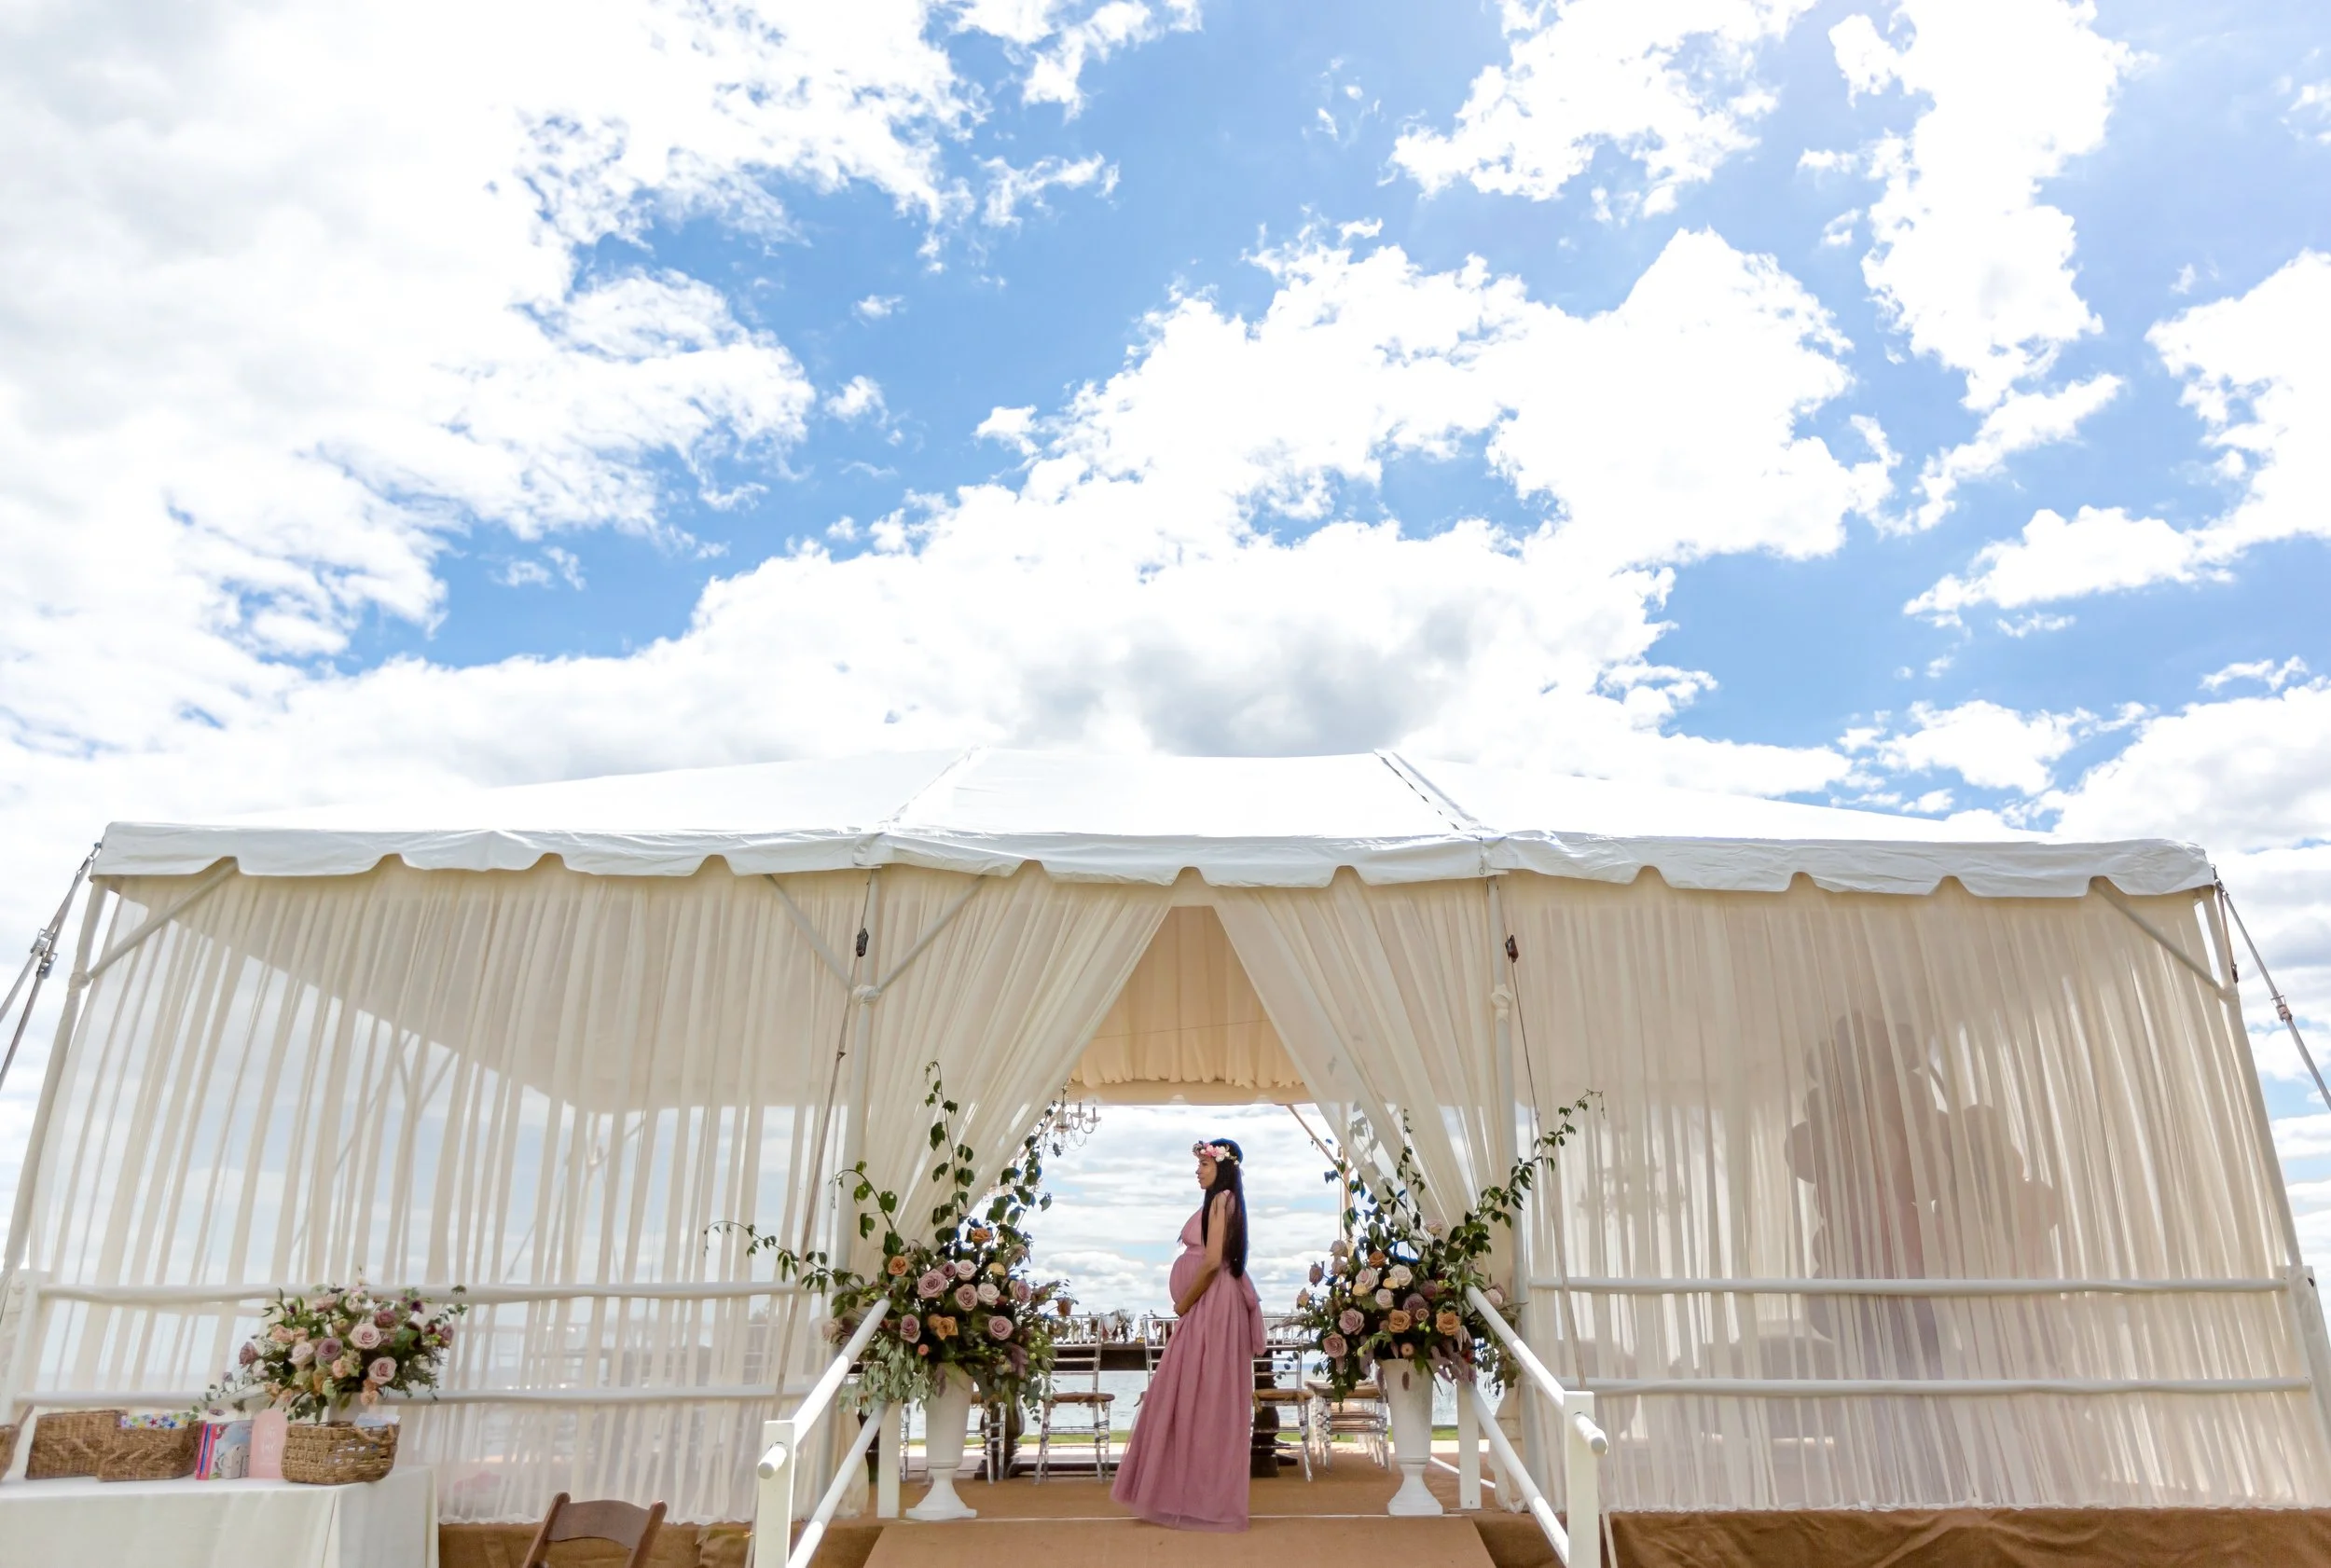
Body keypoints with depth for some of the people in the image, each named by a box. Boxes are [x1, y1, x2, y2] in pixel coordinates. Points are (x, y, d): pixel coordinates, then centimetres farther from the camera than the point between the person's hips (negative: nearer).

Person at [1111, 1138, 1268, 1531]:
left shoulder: (1221, 1200, -13)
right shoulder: (1219, 1201, 16)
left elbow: (1212, 1262, -20)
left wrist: (1184, 1305, -11)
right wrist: (1187, 1305, 13)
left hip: (1211, 1307, -10)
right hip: (1206, 1307, 10)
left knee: (1202, 1397, -3)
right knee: (1198, 1397, 13)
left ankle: (1205, 1497, 5)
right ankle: (1198, 1490, 20)